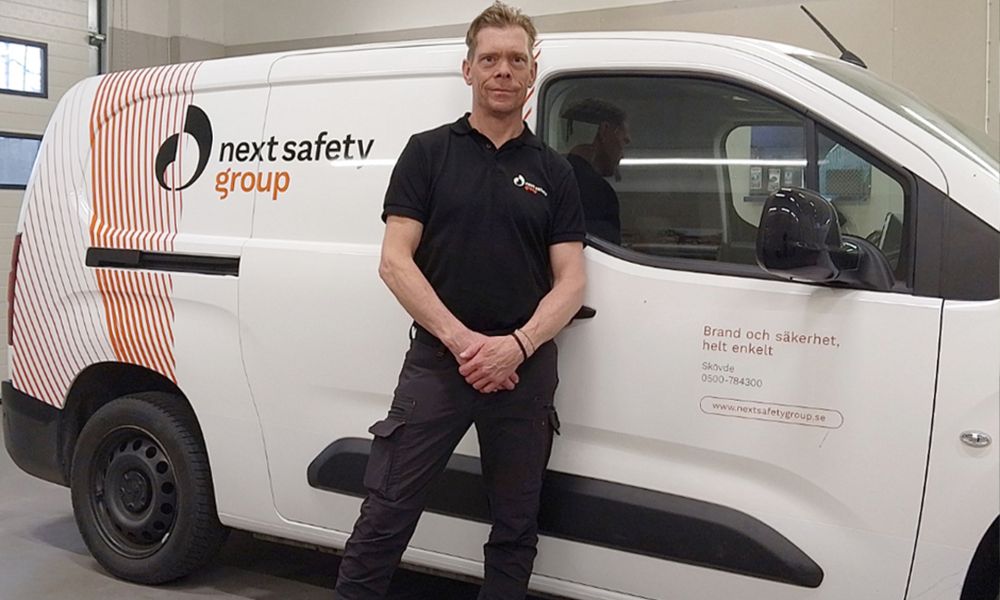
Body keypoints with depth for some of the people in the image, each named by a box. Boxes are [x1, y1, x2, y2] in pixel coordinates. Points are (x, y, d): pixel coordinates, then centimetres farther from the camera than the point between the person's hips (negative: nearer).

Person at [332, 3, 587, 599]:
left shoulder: (553, 171, 9)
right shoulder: (429, 152, 3)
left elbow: (570, 282, 3)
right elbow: (396, 262, -4)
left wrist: (517, 345, -14)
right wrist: (460, 339, -15)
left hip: (525, 368, 2)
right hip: (436, 361, -2)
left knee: (516, 527, 12)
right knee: (386, 516, -1)